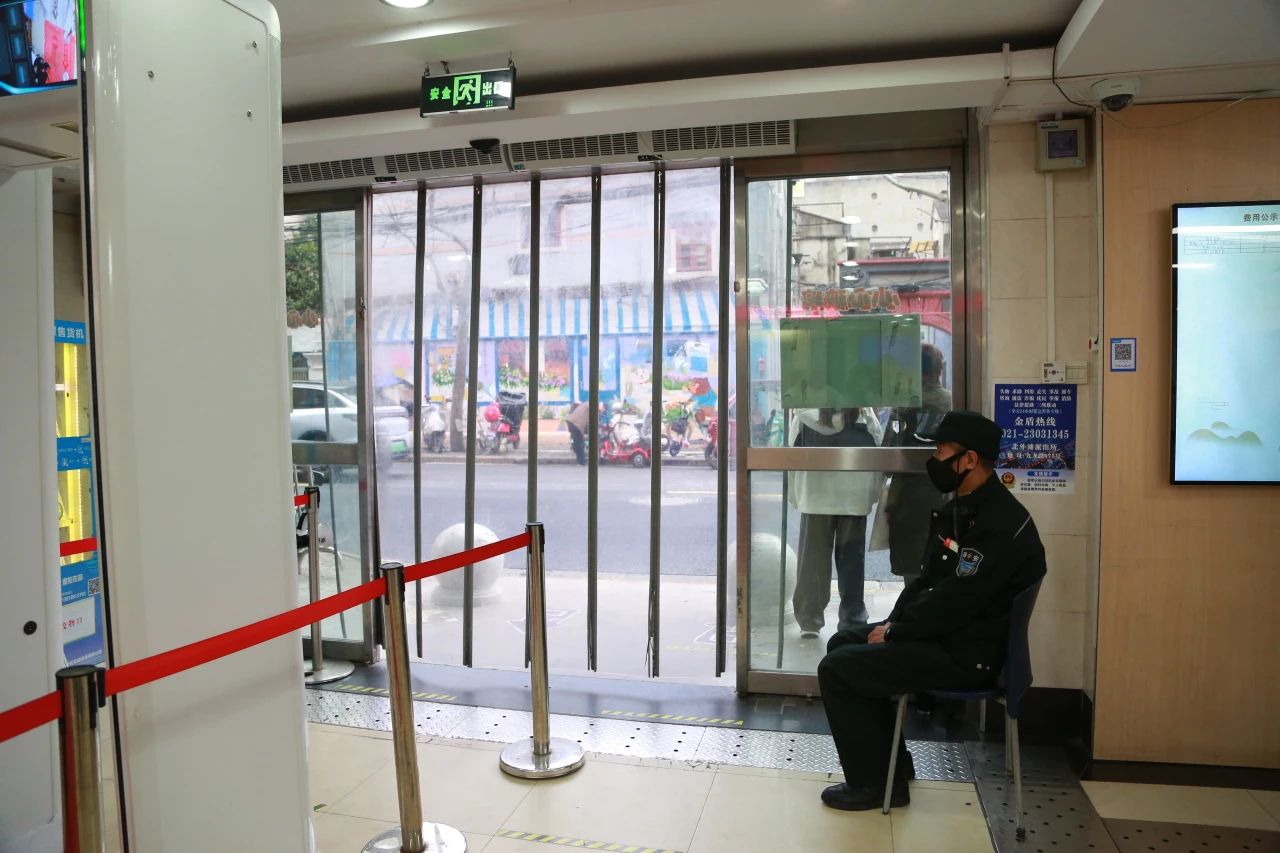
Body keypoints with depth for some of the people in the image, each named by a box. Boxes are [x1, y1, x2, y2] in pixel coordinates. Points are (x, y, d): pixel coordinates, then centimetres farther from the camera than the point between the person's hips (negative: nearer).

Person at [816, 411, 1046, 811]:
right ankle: (891, 761, 21)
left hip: (967, 654, -10)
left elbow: (953, 602, -26)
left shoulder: (1000, 524, -23)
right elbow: (928, 579, 15)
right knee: (843, 644, 14)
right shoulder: (961, 510, 10)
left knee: (837, 670, -14)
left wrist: (894, 632, -14)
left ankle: (871, 783, 3)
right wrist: (894, 622, 1)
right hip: (945, 632, 11)